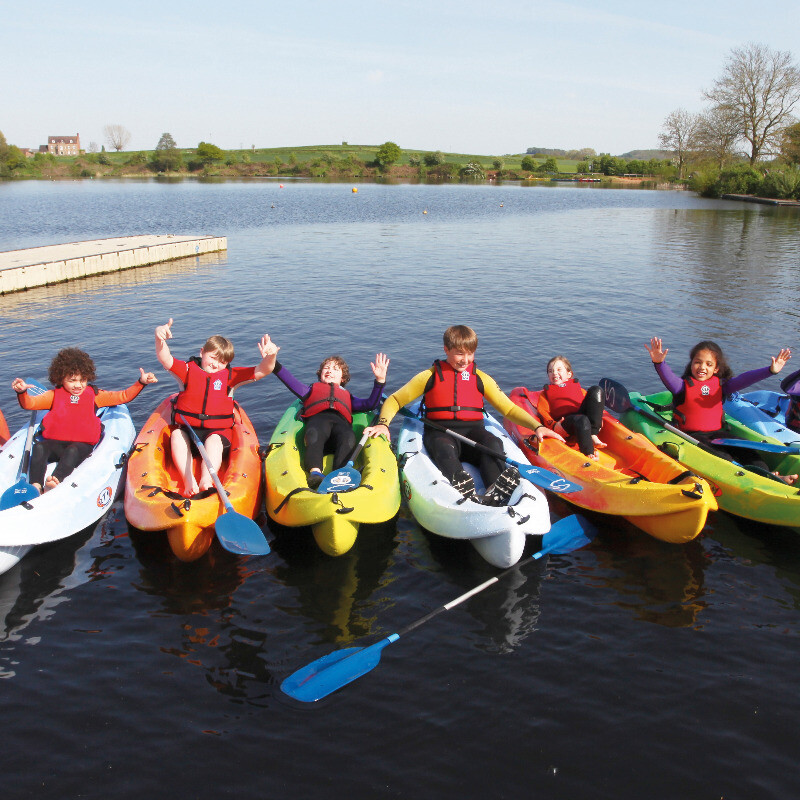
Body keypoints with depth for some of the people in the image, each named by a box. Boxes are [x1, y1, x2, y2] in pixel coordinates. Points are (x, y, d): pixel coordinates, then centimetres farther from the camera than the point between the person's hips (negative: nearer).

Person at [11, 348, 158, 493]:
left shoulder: (94, 395, 16)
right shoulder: (54, 395, 15)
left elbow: (123, 396, 14)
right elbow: (29, 403, 3)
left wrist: (141, 383, 2)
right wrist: (22, 392, -20)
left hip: (82, 445, -2)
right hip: (55, 443, 2)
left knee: (72, 451, -35)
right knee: (39, 447, -28)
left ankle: (56, 481, -57)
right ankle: (35, 485, -41)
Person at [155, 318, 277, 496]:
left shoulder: (230, 376, 8)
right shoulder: (188, 370, 7)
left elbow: (262, 371, -3)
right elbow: (165, 360, -9)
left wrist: (270, 356, -26)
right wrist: (160, 339, -30)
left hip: (217, 430, -1)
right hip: (186, 428, 1)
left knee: (214, 440, -32)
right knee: (176, 436, -28)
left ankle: (206, 481, -47)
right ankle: (188, 481, -39)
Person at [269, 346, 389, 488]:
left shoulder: (347, 396, 46)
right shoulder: (312, 389, 43)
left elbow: (370, 404, 29)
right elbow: (291, 382, 24)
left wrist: (380, 380, 19)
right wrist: (274, 364, 8)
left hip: (341, 422, 1)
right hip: (318, 418, -1)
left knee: (349, 438, -38)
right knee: (315, 434, -41)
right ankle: (314, 472, -58)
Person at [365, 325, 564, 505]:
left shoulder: (481, 379, 17)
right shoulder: (430, 376, 11)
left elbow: (509, 408, 13)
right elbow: (395, 400, 13)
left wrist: (537, 426, -3)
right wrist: (383, 424, -8)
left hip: (472, 431, 2)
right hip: (440, 432, -2)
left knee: (493, 444, -33)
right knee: (445, 451, -38)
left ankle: (497, 494, -56)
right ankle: (467, 496, -65)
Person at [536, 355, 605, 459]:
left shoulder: (577, 386, 38)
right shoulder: (545, 393, 29)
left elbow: (591, 402, 26)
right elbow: (543, 412, 10)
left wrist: (598, 418, 4)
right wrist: (553, 425, -12)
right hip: (566, 420, -3)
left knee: (596, 390, -17)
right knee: (582, 420, -37)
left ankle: (593, 436, -28)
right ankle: (589, 454, -57)